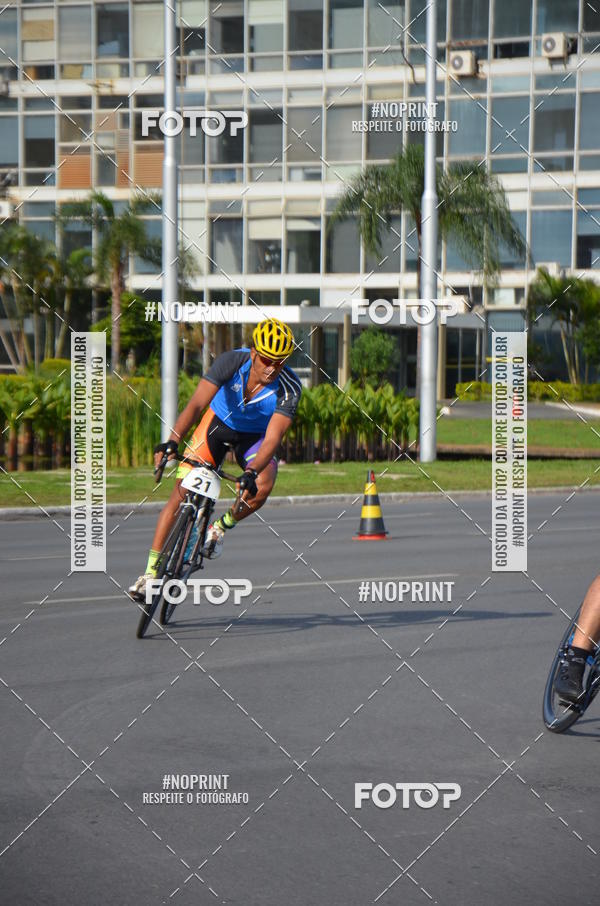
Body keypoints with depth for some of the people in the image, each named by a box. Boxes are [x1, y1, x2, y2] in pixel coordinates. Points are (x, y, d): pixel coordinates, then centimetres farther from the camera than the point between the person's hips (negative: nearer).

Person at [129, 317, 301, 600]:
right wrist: (172, 441, -54)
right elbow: (197, 404, -39)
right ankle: (151, 571, 2)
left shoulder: (290, 388, -31)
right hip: (219, 421, 0)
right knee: (181, 493, -7)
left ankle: (221, 527, 1)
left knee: (262, 486, -29)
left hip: (255, 436, 0)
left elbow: (272, 439, -37)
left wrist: (251, 473, -54)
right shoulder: (231, 361, -31)